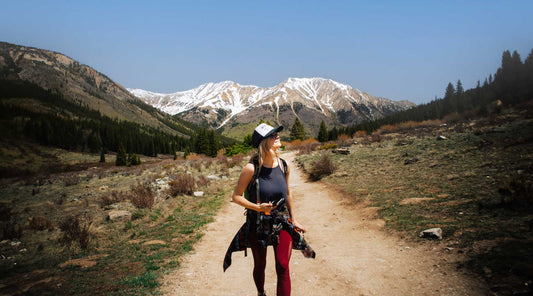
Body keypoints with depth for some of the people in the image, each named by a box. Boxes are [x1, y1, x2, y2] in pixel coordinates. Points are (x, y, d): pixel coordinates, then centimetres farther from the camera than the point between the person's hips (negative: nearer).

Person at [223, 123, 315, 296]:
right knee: (260, 266, 17)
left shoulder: (283, 166, -4)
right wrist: (257, 207, -23)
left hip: (282, 224, 2)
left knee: (283, 267, -5)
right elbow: (236, 196, -9)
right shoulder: (251, 169, -18)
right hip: (257, 225, -2)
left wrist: (293, 219, 17)